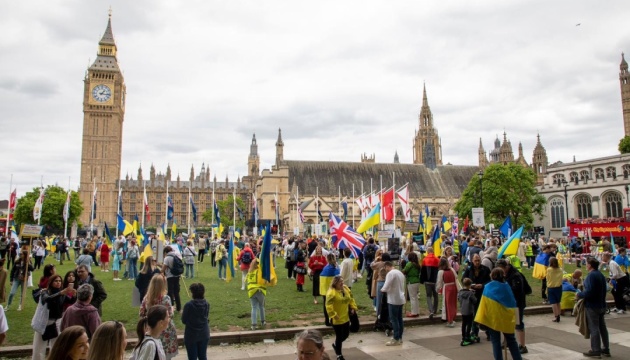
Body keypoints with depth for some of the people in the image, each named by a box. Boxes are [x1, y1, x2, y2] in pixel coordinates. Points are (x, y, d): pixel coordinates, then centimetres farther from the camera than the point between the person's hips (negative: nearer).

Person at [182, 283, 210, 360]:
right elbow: (206, 317, 4)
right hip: (204, 335, 4)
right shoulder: (207, 304, -8)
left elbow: (184, 321, -9)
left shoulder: (189, 305, -20)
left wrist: (182, 313, 9)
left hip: (191, 335, -4)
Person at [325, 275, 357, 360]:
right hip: (337, 319, -7)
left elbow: (351, 299, 14)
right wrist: (333, 315, -25)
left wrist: (353, 308, 3)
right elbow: (328, 306, -23)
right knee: (339, 336, 2)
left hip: (345, 317, 7)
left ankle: (335, 344, 44)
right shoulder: (331, 292, -21)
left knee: (346, 334, 17)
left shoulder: (346, 289, 3)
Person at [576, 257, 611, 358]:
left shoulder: (591, 275, -20)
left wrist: (579, 295, -10)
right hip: (601, 305, 9)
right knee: (602, 327, 16)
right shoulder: (601, 275, 10)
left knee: (594, 328, -2)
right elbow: (603, 291, 17)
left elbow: (589, 292, -25)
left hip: (592, 306, -9)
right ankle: (606, 349, 25)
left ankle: (595, 350, 4)